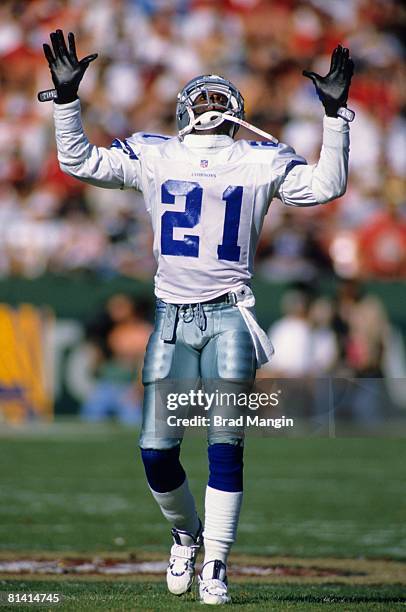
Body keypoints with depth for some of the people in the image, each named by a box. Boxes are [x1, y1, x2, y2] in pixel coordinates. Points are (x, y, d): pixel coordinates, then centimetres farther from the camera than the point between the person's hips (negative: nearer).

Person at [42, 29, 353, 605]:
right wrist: (66, 98, 0)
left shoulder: (260, 162, 8)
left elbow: (325, 185, 3)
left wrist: (335, 114, -5)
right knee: (156, 449, -5)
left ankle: (215, 569, -3)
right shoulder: (153, 156, 10)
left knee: (225, 446, -9)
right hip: (173, 318, 1)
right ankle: (186, 533, 23)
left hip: (229, 315, -1)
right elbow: (79, 162, 9)